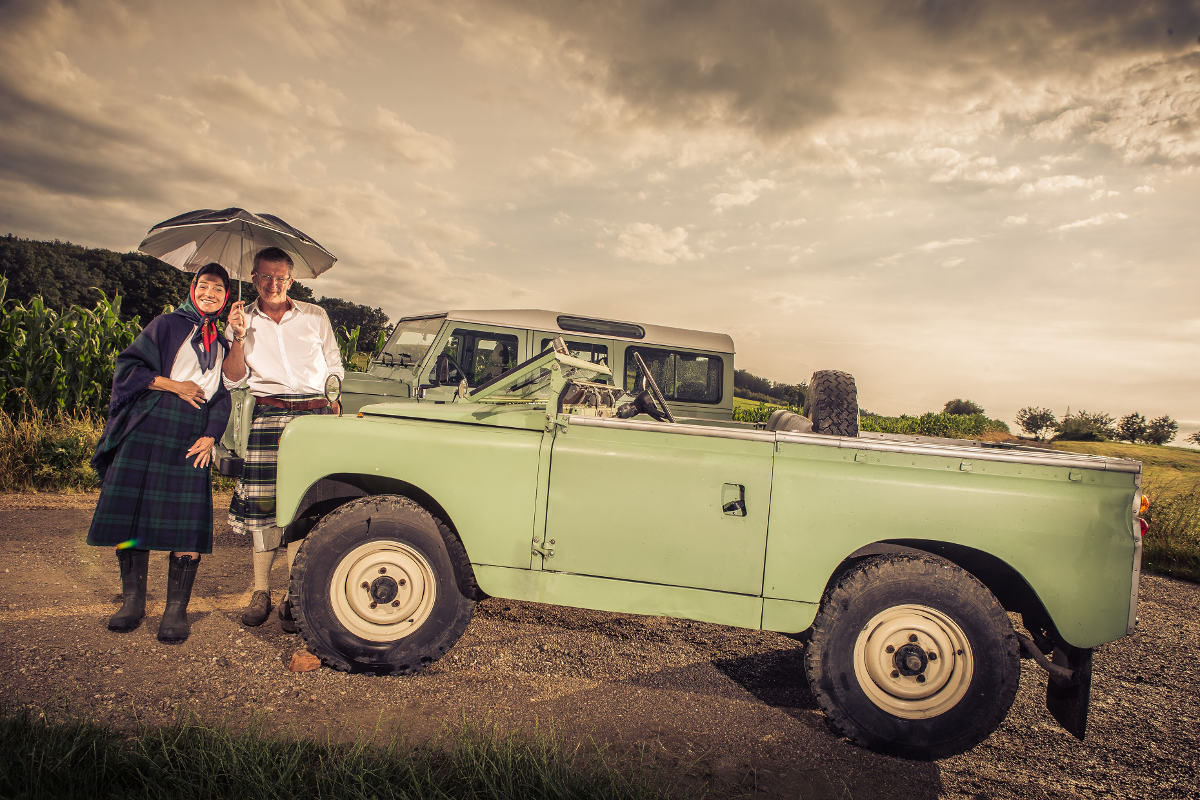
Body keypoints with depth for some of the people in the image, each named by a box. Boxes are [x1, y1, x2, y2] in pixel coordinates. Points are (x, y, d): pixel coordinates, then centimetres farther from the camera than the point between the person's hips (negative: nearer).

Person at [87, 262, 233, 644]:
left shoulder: (223, 344, 18)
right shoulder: (167, 325, 10)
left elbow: (224, 396, 13)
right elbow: (128, 366, 3)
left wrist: (211, 435, -1)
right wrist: (173, 385, -7)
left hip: (192, 437, 2)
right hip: (149, 427, -1)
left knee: (188, 522, -5)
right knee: (132, 512, -1)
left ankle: (176, 609, 3)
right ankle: (133, 601, 14)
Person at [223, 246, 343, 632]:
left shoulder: (315, 317, 12)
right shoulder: (242, 319, 12)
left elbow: (334, 367, 19)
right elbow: (232, 380, 6)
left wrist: (332, 404, 6)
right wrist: (239, 338, -7)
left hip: (313, 415, -1)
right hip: (265, 416, 1)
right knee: (262, 500, -5)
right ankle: (261, 591, 7)